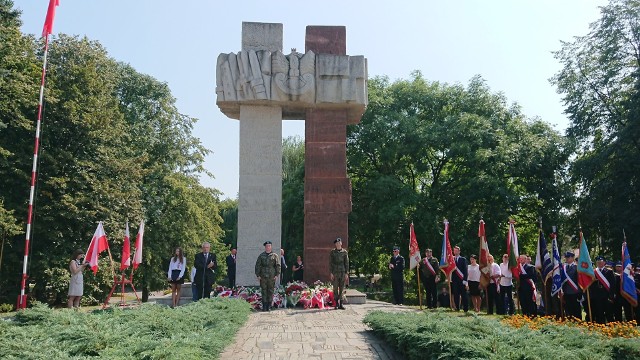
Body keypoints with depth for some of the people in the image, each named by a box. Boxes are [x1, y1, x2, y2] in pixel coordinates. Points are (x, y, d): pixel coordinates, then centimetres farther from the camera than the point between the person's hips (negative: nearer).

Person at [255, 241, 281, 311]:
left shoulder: (274, 255, 6)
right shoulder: (261, 256, 8)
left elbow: (278, 265, 5)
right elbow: (257, 265, 7)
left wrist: (277, 275, -3)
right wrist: (258, 275, 0)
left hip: (272, 276, 0)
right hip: (263, 276, 1)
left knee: (270, 291, 2)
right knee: (264, 291, 1)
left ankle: (269, 306, 8)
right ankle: (264, 306, 5)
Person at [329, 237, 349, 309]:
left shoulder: (344, 252, 7)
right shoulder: (332, 252, 3)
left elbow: (346, 263, 7)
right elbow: (330, 263, 2)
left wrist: (347, 273, 1)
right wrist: (331, 273, -5)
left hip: (343, 272, 1)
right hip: (335, 272, -1)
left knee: (342, 288, 3)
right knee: (335, 288, 0)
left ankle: (341, 303, 8)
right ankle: (336, 304, 6)